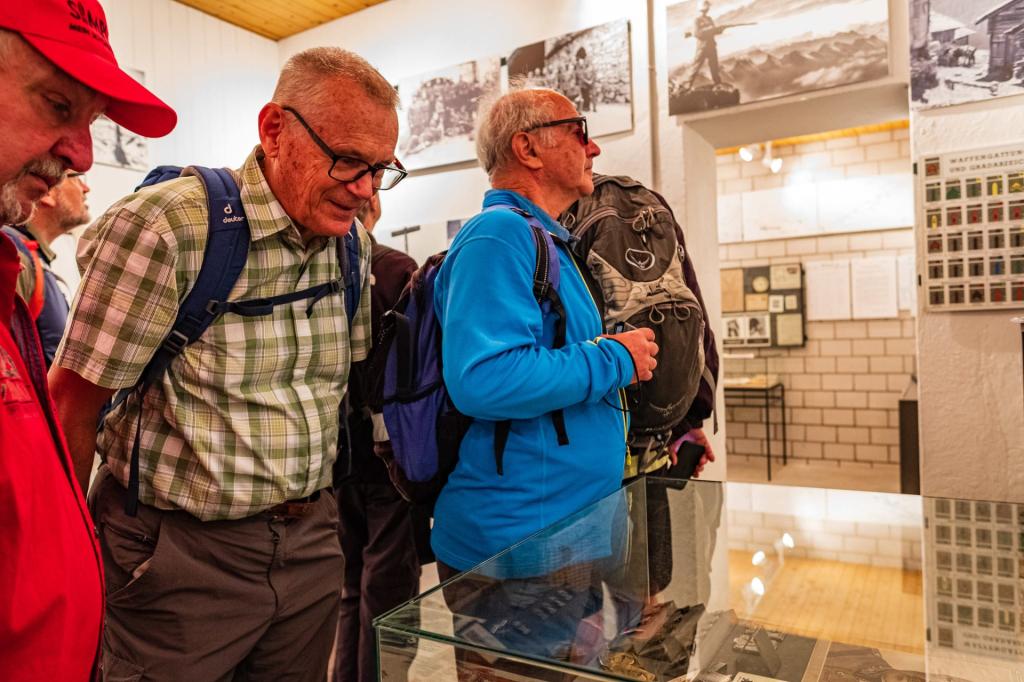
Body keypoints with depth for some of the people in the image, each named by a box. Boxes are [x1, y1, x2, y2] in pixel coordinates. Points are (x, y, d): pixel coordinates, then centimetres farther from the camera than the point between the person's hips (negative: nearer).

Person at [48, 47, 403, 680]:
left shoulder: (352, 244, 0)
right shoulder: (164, 228, -19)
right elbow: (73, 406, -13)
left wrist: (316, 505, 11)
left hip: (311, 542, 6)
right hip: (182, 556, -5)